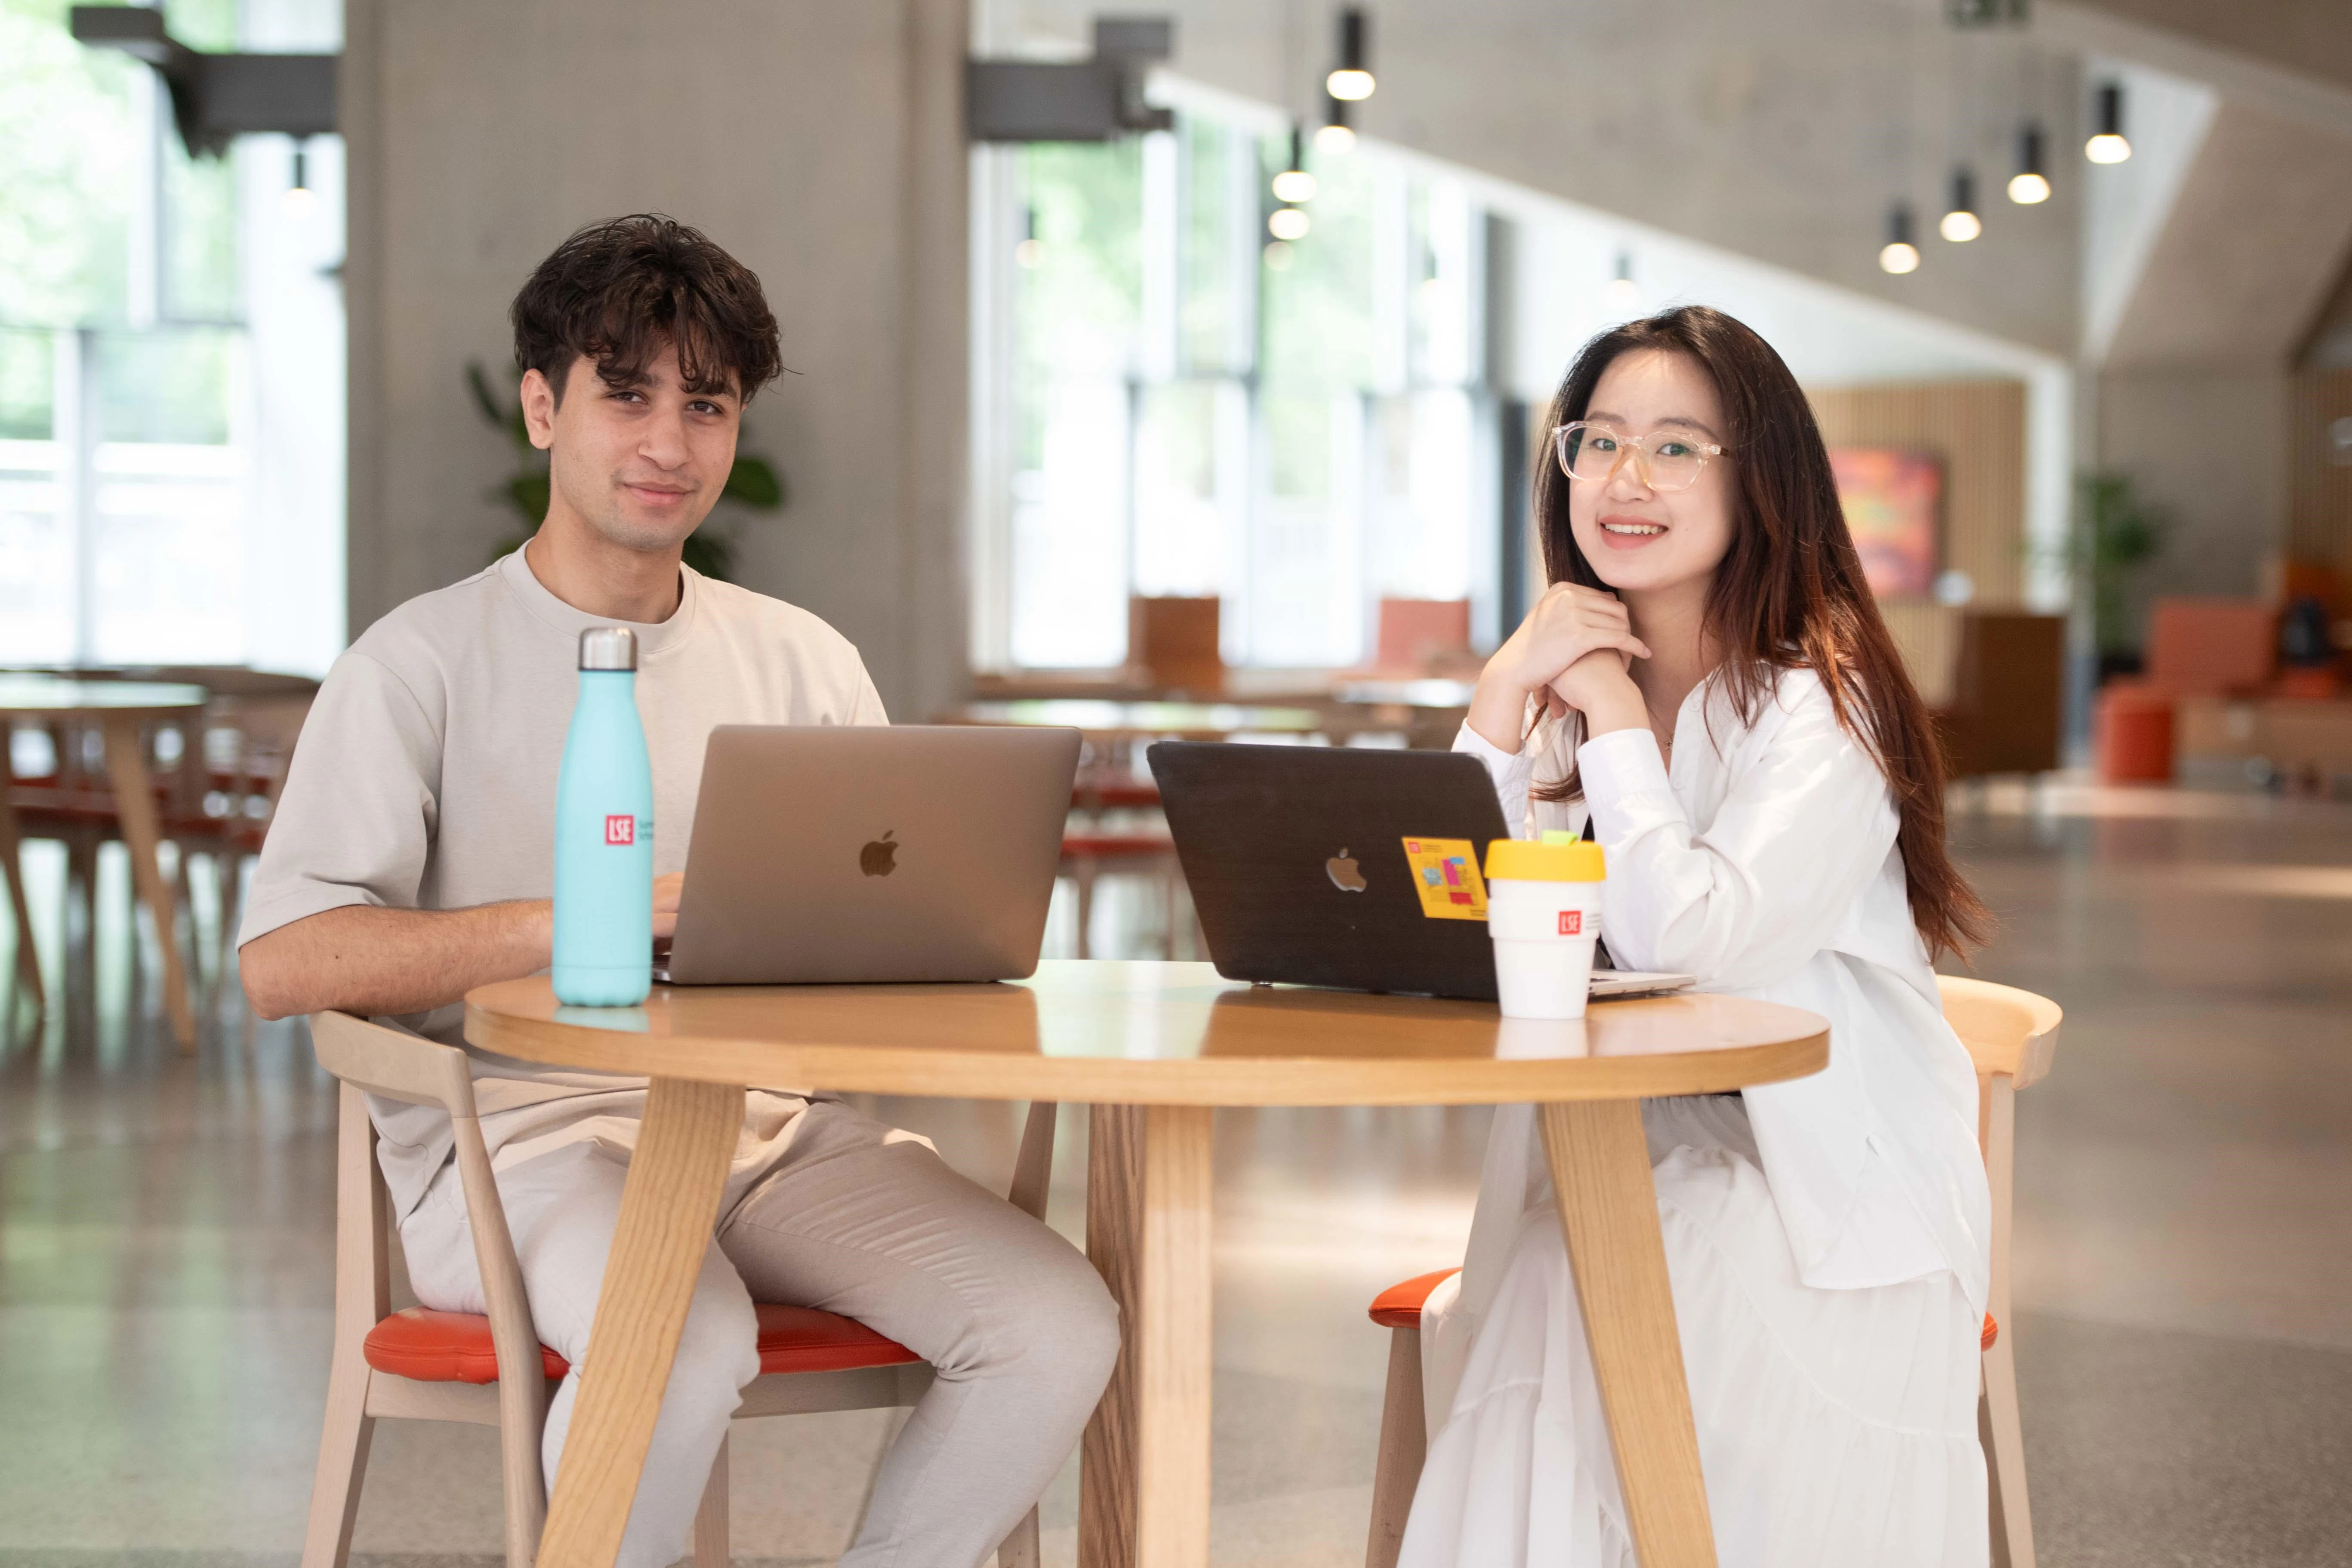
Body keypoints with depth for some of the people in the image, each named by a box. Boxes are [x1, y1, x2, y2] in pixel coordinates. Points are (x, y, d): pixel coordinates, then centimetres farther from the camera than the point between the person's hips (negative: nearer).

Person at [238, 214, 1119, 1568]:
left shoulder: (804, 662, 17)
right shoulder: (425, 665, 2)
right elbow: (282, 963, -11)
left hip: (775, 1124, 5)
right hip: (521, 1133, -4)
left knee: (1061, 1322, -20)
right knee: (692, 1338, -36)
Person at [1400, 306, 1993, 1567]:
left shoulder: (1820, 706, -9)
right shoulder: (1562, 688, 11)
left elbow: (1689, 939, -24)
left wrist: (1612, 712, -13)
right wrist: (1503, 697, -9)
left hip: (1820, 1191, -5)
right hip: (1614, 1161, 5)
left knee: (1584, 1302, -30)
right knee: (1476, 1325, -24)